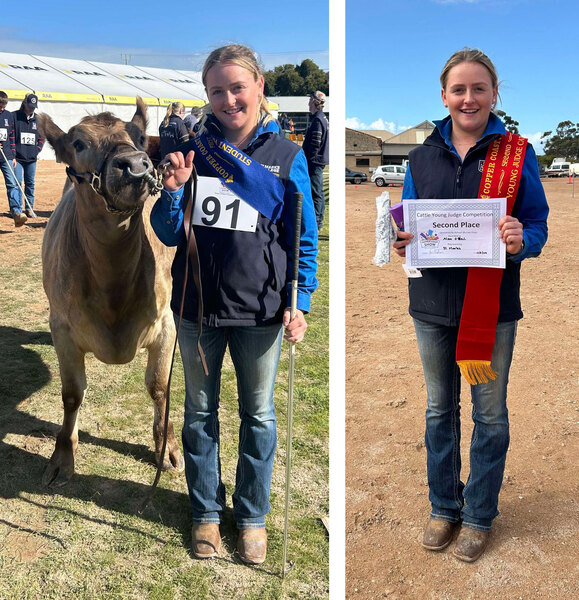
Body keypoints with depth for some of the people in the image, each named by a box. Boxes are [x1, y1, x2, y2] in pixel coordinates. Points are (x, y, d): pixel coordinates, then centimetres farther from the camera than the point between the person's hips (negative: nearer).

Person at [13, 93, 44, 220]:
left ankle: (29, 208, 16)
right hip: (17, 157, -3)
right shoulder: (14, 116, -1)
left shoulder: (37, 119, 11)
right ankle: (18, 209, -1)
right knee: (17, 183, -6)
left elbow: (42, 137, 19)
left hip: (32, 158, 4)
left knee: (30, 183, 8)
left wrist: (37, 150, 5)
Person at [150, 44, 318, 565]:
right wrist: (173, 189, -15)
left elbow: (304, 239, 1)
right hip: (197, 308, 2)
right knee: (200, 412, 14)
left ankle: (253, 515, 32)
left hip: (261, 311, -1)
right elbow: (169, 234, 3)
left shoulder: (287, 156, -2)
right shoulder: (192, 149, 1)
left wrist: (299, 303, -9)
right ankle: (206, 511, 34)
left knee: (258, 414, 13)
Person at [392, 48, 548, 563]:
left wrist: (522, 241, -25)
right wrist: (401, 244, -11)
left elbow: (538, 225, -2)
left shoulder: (517, 154, -2)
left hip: (493, 305, -3)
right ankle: (444, 506, 33)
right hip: (433, 302, 3)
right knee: (439, 409, 15)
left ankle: (479, 515, 27)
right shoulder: (424, 156, 6)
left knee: (490, 414, 8)